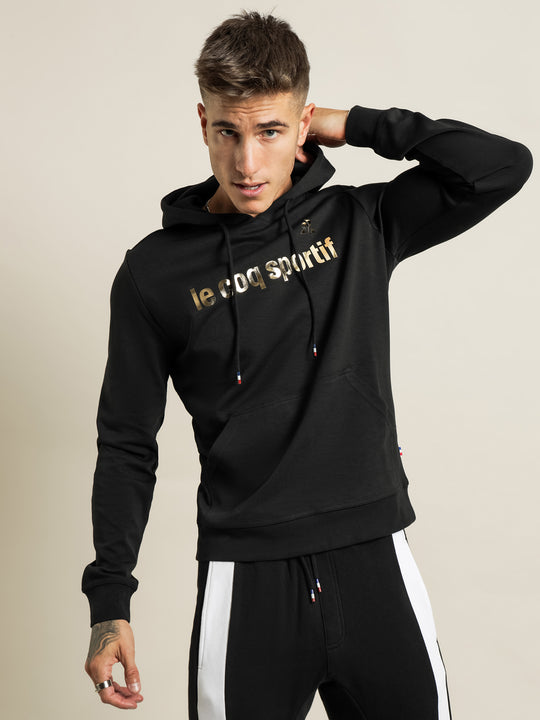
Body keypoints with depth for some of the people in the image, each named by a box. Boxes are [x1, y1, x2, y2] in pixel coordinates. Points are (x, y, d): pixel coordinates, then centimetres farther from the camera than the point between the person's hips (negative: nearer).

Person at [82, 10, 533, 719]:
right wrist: (110, 601, -1)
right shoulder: (155, 273, 0)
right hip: (245, 579, -1)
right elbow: (127, 445, 4)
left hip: (375, 560, 2)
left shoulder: (360, 226, 4)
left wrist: (355, 125, -3)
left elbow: (503, 166, -4)